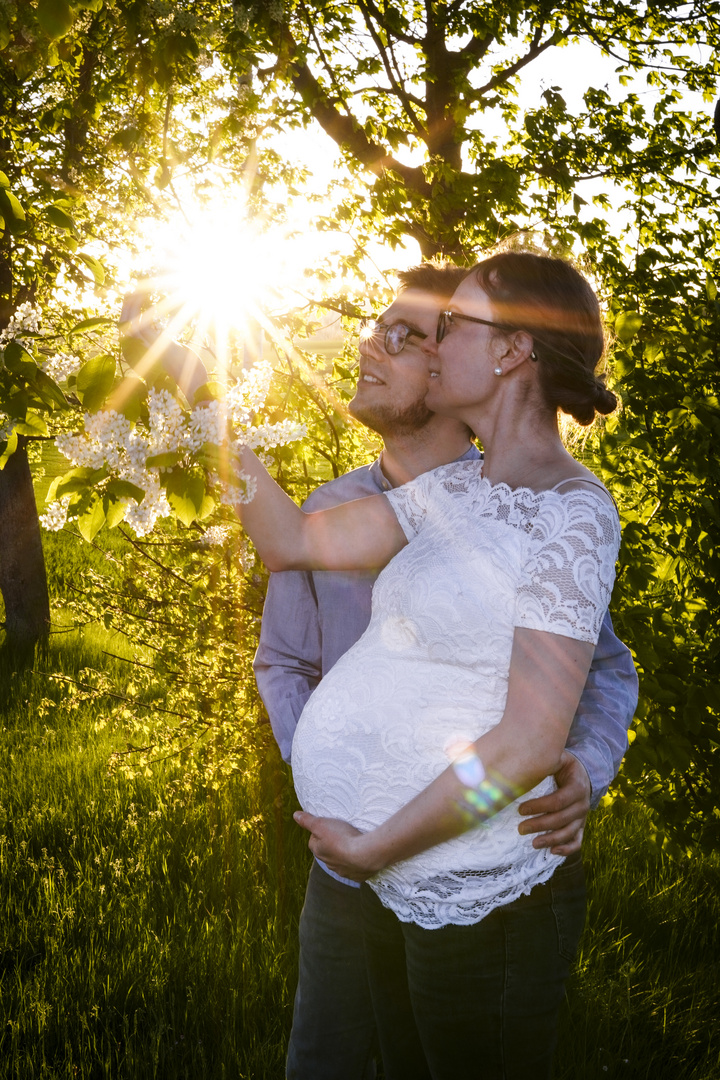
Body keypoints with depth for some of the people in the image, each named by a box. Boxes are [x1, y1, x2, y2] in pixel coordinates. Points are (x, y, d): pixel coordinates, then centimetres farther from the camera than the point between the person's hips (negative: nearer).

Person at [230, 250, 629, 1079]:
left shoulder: (572, 513, -17)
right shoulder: (456, 493, 7)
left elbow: (527, 745, -22)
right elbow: (292, 541, 13)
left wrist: (369, 848, -15)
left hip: (482, 904, -8)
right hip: (405, 886, 8)